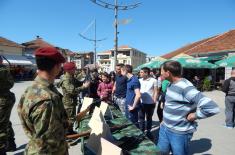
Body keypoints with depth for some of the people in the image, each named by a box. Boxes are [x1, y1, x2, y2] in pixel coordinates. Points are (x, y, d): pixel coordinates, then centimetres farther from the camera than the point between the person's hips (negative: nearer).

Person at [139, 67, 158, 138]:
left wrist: (154, 102, -8)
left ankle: (148, 132, 30)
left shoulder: (154, 80, -7)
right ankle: (141, 131, 28)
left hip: (150, 103, -3)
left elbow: (156, 92, -3)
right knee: (141, 118, 12)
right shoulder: (140, 80, 2)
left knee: (149, 118, 14)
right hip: (141, 102, 3)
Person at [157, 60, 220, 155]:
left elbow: (212, 108, -33)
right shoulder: (171, 84, 2)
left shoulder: (185, 88, -26)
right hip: (164, 128, 8)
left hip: (179, 133, -8)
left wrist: (194, 115, -21)